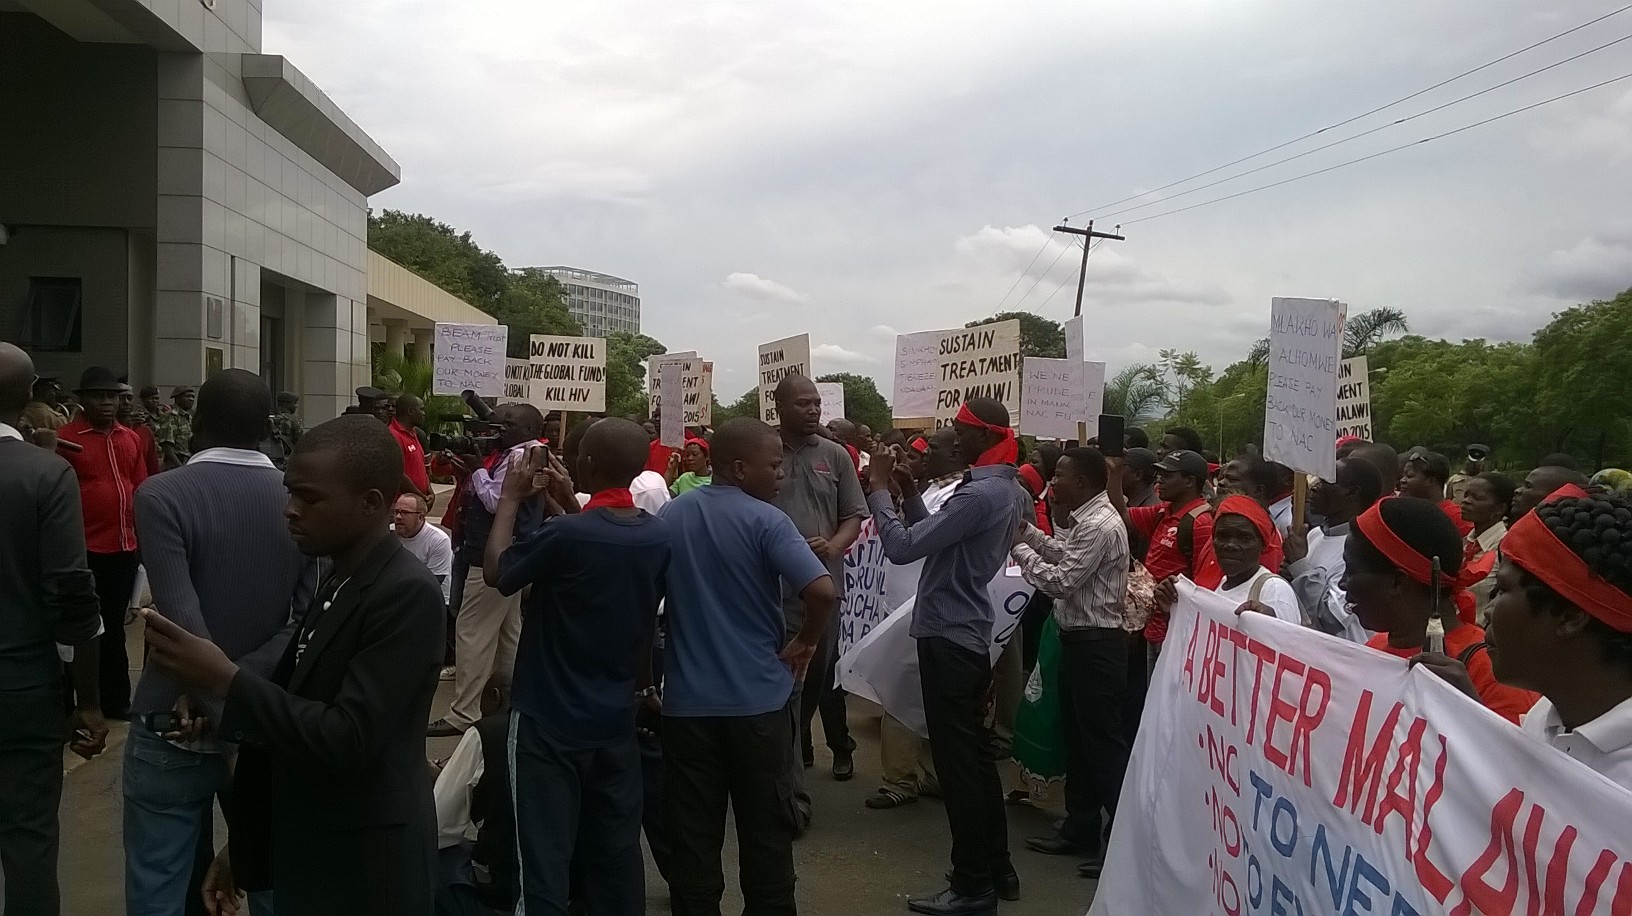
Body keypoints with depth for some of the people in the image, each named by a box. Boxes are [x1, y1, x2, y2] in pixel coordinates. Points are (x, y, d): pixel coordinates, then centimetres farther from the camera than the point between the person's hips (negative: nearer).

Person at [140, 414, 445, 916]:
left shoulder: (407, 594, -20)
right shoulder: (337, 582, 7)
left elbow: (349, 738, -25)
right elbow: (290, 708, 11)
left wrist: (227, 680, -24)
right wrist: (245, 840, 15)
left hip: (364, 871, -8)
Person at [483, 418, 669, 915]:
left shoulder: (565, 534, -23)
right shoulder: (659, 535, -4)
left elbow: (496, 571, -6)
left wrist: (511, 498, 2)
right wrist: (569, 507, 13)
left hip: (549, 721, -5)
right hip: (615, 720, 6)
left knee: (545, 855, 3)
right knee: (616, 850, 16)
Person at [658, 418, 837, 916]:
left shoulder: (671, 515, 4)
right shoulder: (765, 520, -13)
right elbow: (823, 591, -26)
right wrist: (805, 642, -8)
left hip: (687, 700, 4)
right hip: (758, 699, -4)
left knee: (693, 833, 11)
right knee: (766, 829, 11)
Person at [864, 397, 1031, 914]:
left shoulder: (979, 494, -21)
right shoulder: (1008, 490, 11)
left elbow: (902, 548, -22)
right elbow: (933, 537, 14)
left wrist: (879, 489, -11)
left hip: (949, 637, -10)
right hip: (969, 634, 10)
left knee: (956, 761, -3)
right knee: (975, 755, 16)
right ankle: (997, 869, 25)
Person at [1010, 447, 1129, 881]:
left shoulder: (1100, 526, -21)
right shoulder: (1089, 519, 9)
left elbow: (1060, 581, -22)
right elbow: (1066, 555, 20)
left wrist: (1018, 549, -11)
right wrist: (1028, 532, 10)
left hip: (1095, 644, -10)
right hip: (1080, 640, 10)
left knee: (1104, 741, -4)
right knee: (1077, 737, 16)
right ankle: (1080, 829, 27)